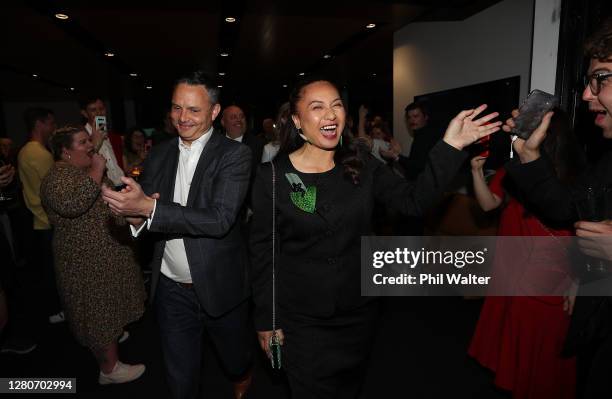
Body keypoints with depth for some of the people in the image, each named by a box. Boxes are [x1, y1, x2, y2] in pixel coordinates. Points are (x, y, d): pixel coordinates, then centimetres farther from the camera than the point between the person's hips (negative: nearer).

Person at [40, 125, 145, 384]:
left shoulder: (82, 169, 12)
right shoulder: (58, 177, -19)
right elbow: (71, 204, -42)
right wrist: (96, 170, -33)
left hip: (102, 254, 10)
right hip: (88, 260, -10)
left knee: (104, 305, 24)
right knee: (99, 309, 1)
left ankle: (111, 338, 44)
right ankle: (109, 368, 14)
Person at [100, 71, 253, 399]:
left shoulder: (234, 155, -14)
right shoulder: (159, 154, 3)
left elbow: (220, 219, -25)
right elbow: (140, 203, 5)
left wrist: (149, 207, -31)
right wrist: (134, 215, -19)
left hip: (219, 286, -3)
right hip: (171, 288, 3)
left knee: (234, 359, 23)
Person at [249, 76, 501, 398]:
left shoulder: (361, 163, -5)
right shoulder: (272, 176, -13)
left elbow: (414, 201, -10)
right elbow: (262, 252, -9)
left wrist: (450, 146, -21)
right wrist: (266, 320, -5)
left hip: (359, 312, 4)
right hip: (302, 320, -3)